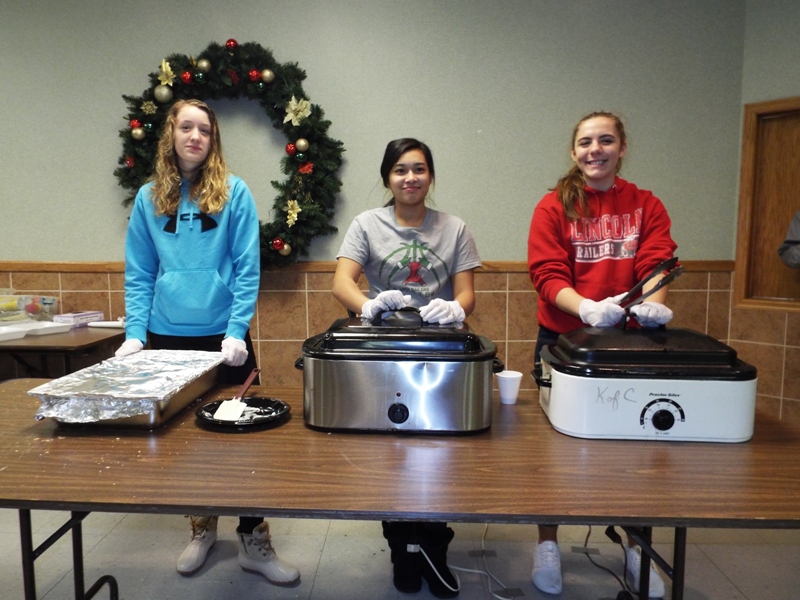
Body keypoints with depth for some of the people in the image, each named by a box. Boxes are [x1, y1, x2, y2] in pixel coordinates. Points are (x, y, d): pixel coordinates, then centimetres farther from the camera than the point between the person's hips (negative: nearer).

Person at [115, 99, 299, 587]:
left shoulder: (234, 192, -3)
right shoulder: (149, 198, 6)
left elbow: (247, 269, -7)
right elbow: (139, 275, 6)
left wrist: (236, 333, -15)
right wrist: (135, 334, -4)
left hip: (223, 336, -3)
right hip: (168, 336, 3)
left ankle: (254, 542, 18)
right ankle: (202, 527, 33)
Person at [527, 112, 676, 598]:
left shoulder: (647, 207, 5)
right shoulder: (554, 207, -2)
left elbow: (656, 265, -8)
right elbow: (548, 275, -12)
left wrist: (652, 303, -29)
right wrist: (587, 308, -29)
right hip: (564, 338, -2)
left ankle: (637, 548, 32)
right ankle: (548, 545, 27)